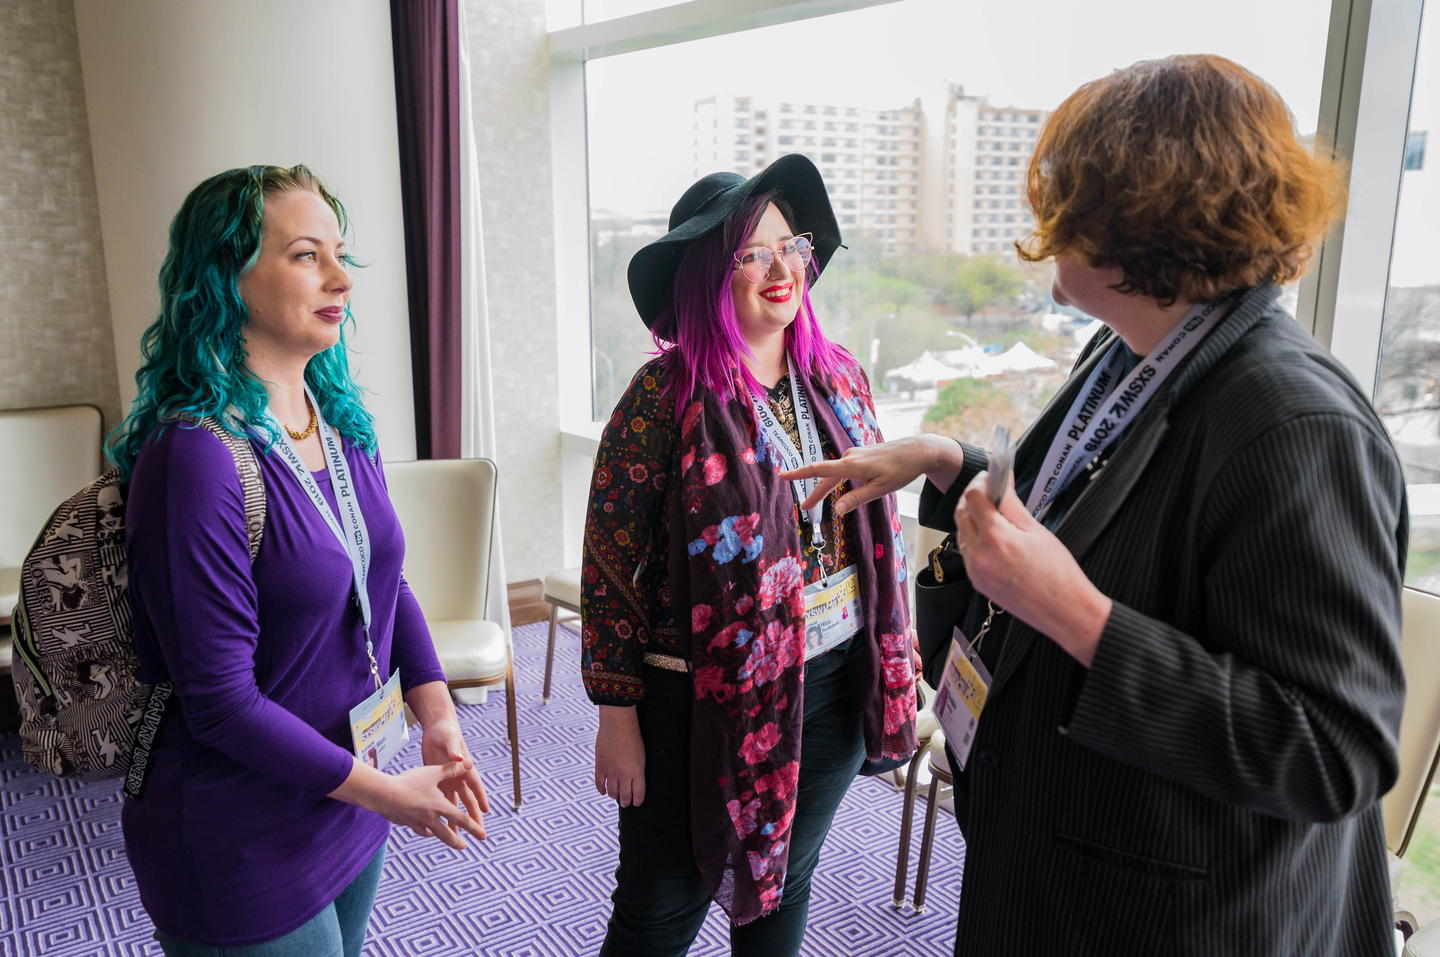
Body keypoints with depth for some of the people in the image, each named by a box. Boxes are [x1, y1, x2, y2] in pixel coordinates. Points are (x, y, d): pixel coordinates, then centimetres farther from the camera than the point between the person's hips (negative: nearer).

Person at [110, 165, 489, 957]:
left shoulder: (340, 421, -1)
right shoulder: (196, 455, -24)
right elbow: (219, 699, -23)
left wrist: (437, 716, -6)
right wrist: (382, 791, -17)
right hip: (242, 853, -7)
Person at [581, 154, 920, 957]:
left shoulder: (838, 377, 2)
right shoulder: (667, 395, -14)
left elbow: (878, 521, 11)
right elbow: (612, 559, -12)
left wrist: (897, 644, 12)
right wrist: (617, 714, -10)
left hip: (833, 680, 5)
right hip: (707, 697, -4)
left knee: (785, 885, 23)